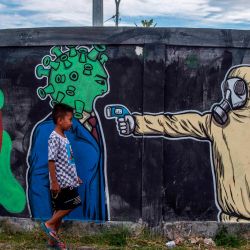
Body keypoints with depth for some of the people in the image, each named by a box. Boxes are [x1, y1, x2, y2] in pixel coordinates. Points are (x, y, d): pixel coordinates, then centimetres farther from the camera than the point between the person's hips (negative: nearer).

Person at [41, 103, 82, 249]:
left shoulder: (64, 137, 13)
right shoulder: (55, 138, -15)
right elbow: (51, 161, -19)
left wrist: (75, 176, 23)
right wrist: (54, 182, -21)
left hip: (68, 181, 9)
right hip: (61, 182, -9)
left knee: (62, 209, 12)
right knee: (72, 204, -9)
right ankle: (49, 224, 5)